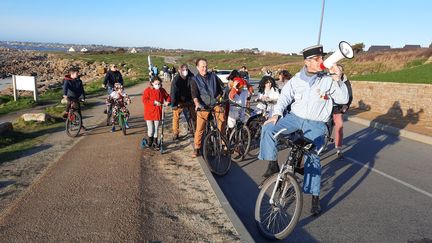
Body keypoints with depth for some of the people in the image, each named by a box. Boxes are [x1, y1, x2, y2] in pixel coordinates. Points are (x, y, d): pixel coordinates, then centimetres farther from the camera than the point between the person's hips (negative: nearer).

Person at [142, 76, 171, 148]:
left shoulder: (162, 90, 3)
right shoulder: (147, 90, -8)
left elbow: (168, 97, 14)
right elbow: (144, 100, -16)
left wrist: (167, 101, -9)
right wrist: (154, 102, -25)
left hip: (158, 112, 3)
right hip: (149, 113, -3)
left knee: (156, 128, 11)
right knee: (150, 129, 0)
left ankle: (155, 142, 26)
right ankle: (150, 141, 26)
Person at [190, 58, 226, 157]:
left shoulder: (213, 76, 10)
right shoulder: (195, 80, 3)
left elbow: (222, 87, 17)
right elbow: (194, 93, -11)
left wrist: (218, 97, 3)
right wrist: (197, 103, -29)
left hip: (215, 104, 2)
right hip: (203, 106, -2)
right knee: (200, 128, -6)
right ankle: (196, 148, 10)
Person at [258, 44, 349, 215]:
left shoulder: (328, 80, -2)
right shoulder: (297, 79, 3)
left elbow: (343, 99, -6)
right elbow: (285, 96, 6)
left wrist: (337, 80, -19)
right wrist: (276, 114, -8)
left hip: (315, 124, -2)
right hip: (295, 117, 2)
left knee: (313, 159, -4)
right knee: (268, 128, -21)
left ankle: (315, 197, 10)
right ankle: (273, 165, -5)